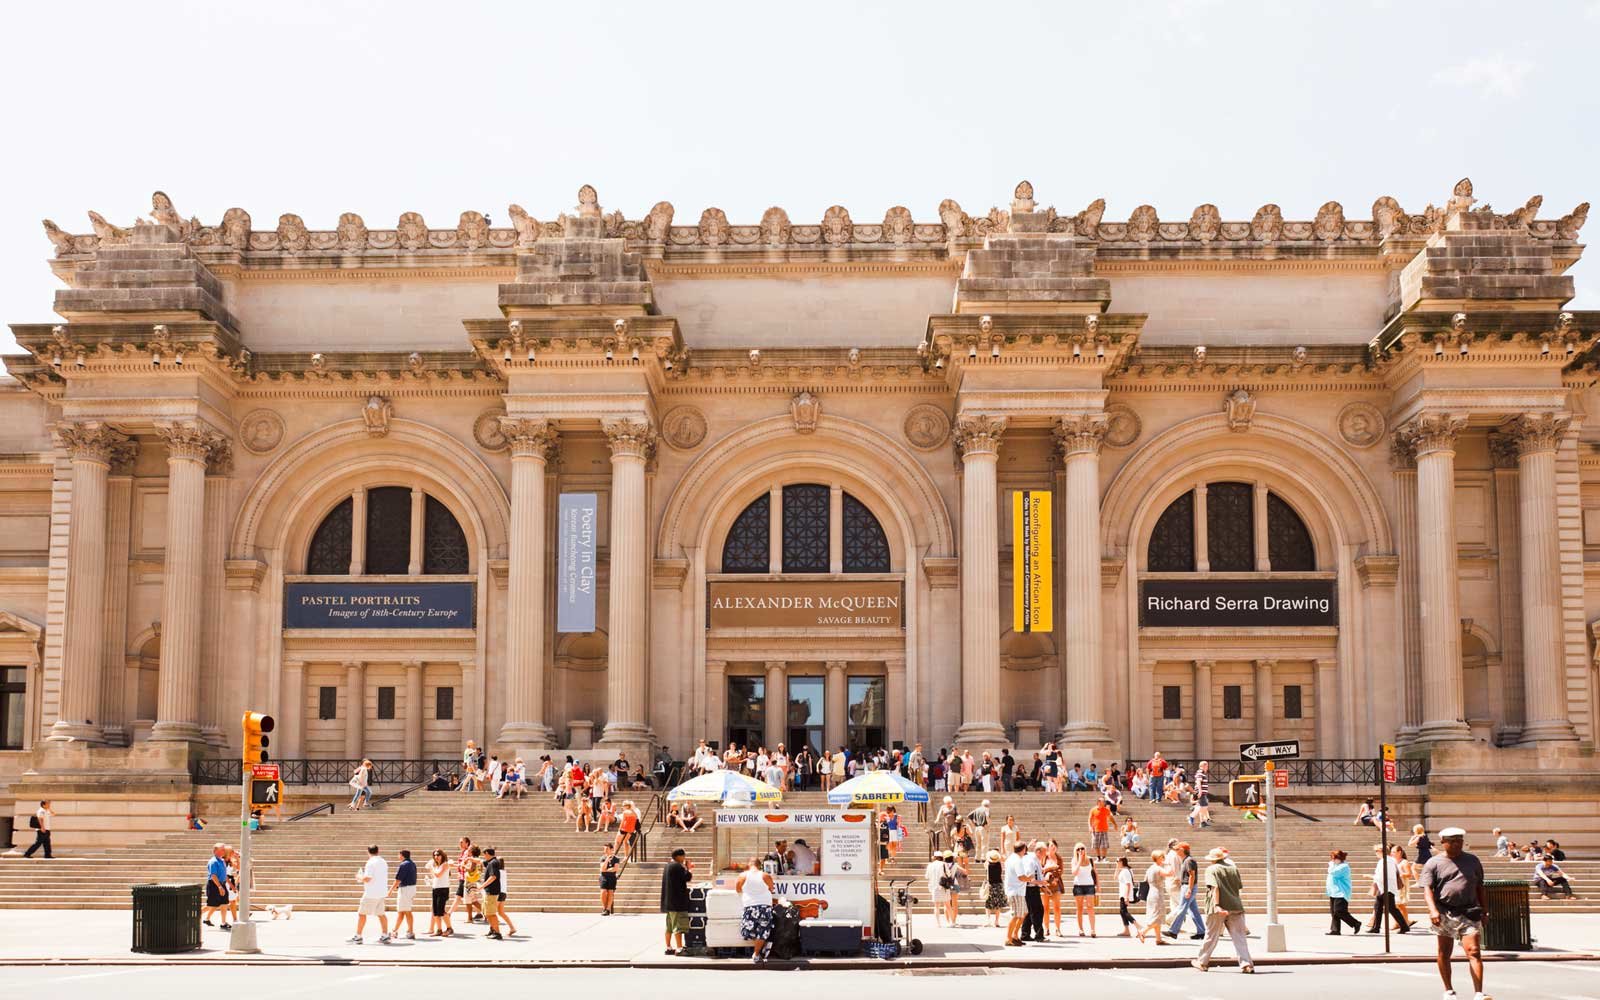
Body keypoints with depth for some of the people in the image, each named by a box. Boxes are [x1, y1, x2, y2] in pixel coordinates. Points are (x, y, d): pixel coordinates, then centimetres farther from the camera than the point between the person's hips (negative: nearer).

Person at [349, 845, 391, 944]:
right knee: (381, 914, 14)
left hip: (371, 894, -8)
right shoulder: (383, 862, 11)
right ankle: (385, 936, 10)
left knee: (362, 913, 1)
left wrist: (359, 877, -1)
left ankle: (358, 937, 1)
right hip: (381, 892, 8)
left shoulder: (371, 863, -14)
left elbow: (367, 878, -20)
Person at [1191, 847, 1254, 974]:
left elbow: (1215, 887, -17)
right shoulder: (1233, 868, 12)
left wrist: (1217, 905, -24)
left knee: (1211, 936, 8)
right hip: (1235, 906, 4)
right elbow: (1239, 887, 15)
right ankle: (1246, 964, -10)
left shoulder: (1211, 869, -4)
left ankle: (1202, 962, 20)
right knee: (1239, 936, 1)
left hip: (1218, 908, -4)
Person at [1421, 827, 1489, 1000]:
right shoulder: (1434, 863, 1)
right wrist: (1433, 910, -24)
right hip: (1444, 913, 0)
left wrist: (1485, 911, 14)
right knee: (1444, 953, 9)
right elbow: (1427, 888, -9)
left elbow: (1480, 888, 18)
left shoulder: (1473, 861, 11)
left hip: (1469, 913, 0)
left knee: (1474, 952, -13)